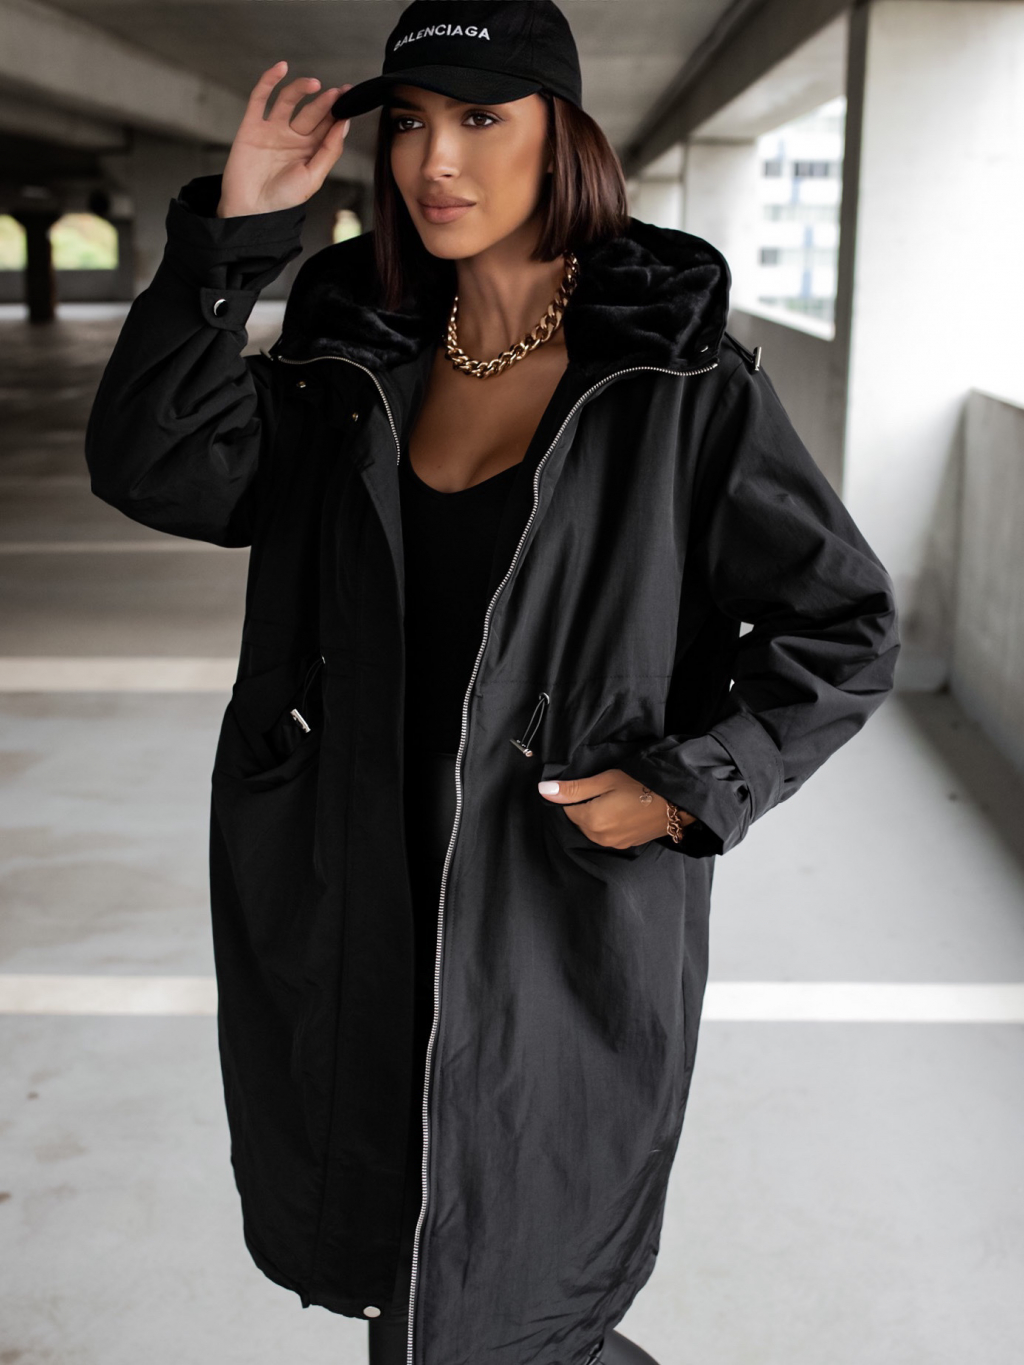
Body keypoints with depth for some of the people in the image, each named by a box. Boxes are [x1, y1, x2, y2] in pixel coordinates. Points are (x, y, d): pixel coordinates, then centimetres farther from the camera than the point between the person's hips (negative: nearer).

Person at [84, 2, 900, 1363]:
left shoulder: (680, 385, -8)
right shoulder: (355, 368, 4)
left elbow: (846, 626, -3)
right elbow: (152, 465, -6)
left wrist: (689, 786, -13)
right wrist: (234, 229, -12)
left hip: (568, 935, -4)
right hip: (357, 930, 5)